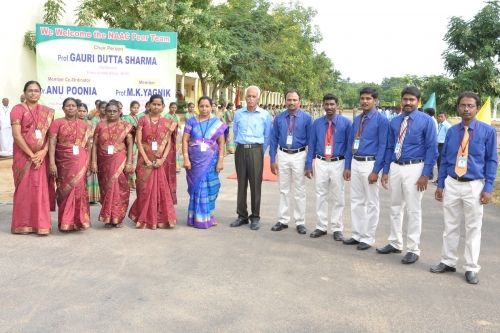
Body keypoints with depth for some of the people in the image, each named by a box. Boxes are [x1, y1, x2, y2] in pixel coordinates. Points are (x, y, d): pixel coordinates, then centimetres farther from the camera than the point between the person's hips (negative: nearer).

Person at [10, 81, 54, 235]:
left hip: (41, 155, 3)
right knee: (24, 188, 2)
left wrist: (43, 152, -12)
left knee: (41, 189, 2)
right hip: (23, 155, -3)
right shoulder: (18, 109, -2)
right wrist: (31, 154, -14)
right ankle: (23, 224, 11)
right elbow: (17, 135, -10)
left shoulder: (47, 112, 9)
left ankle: (40, 223, 7)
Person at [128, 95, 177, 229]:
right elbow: (138, 141, -4)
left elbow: (169, 143, 2)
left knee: (161, 188, 2)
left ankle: (160, 218, 12)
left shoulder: (167, 122, 6)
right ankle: (145, 219, 12)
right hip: (145, 160, -1)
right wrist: (146, 159, -12)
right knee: (145, 189, 1)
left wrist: (162, 159, -11)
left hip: (160, 160, 1)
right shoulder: (143, 120, 2)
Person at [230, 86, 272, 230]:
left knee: (255, 184, -1)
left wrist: (260, 152, 7)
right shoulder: (238, 114, 7)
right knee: (241, 184, 7)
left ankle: (255, 217, 8)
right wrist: (241, 147, 14)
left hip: (256, 150, -2)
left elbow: (267, 137, 5)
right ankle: (242, 215, 16)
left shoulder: (265, 115, 0)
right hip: (240, 150, 3)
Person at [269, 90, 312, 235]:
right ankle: (283, 220, 22)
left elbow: (311, 140, -3)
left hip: (299, 155, -2)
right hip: (283, 155, 3)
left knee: (299, 191, 5)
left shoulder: (306, 118, -7)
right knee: (284, 190, 11)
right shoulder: (279, 118, 1)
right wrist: (272, 160, 3)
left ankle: (300, 222, 16)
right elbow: (273, 139, 5)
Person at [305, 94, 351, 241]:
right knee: (320, 196, 8)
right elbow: (311, 144, 6)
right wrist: (309, 165, 3)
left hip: (338, 163, -2)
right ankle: (321, 227, 19)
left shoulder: (345, 122, -4)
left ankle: (337, 229, 16)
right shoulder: (317, 123, 4)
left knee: (337, 197, 6)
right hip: (320, 163, 2)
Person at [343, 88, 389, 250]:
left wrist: (375, 171, -16)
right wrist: (347, 166, 12)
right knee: (356, 201, 13)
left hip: (370, 164, -7)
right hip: (355, 163, 7)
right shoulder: (357, 119, 11)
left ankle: (367, 238, 13)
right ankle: (356, 235, 24)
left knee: (371, 203, 3)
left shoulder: (381, 119, -8)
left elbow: (383, 146, -12)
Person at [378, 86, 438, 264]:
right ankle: (395, 243, 28)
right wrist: (385, 171, 9)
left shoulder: (426, 121, -5)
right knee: (395, 208, 14)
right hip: (395, 167, 5)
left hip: (414, 168, -5)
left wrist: (425, 174, -13)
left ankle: (413, 249, 12)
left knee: (413, 210, 1)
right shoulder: (394, 122, 8)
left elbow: (432, 149, -7)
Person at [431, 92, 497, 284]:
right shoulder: (452, 131, 4)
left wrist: (488, 188, -9)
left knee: (473, 228, 6)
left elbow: (492, 160, -3)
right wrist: (440, 184, 7)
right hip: (452, 184, 3)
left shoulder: (488, 131, -5)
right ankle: (448, 262, 25)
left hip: (474, 186, -3)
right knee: (450, 226, 12)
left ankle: (471, 268, 17)